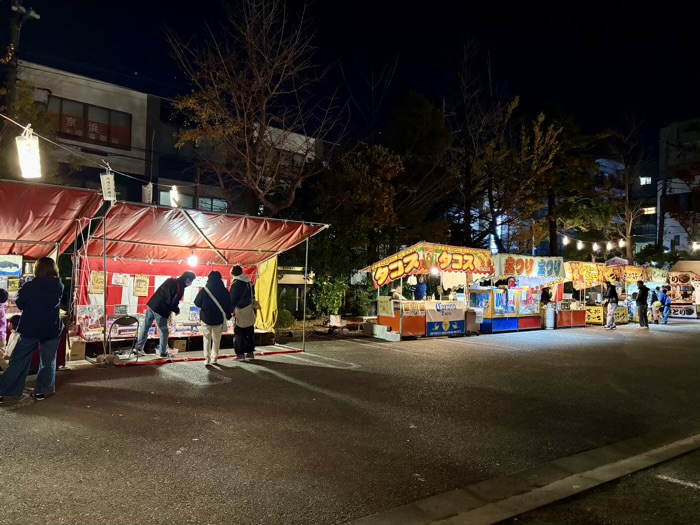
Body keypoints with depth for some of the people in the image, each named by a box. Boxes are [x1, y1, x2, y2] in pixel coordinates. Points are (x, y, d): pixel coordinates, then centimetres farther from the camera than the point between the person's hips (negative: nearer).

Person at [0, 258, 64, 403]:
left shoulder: (29, 286, -11)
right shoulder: (59, 286, -3)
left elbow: (19, 304, 2)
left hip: (30, 329, -1)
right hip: (52, 329, 2)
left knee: (18, 361, 8)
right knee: (48, 361, 11)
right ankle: (42, 391, 13)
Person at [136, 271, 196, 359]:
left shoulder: (170, 280, 10)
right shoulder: (180, 288, -15)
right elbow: (173, 303, -17)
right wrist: (177, 310, 5)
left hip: (152, 305, 8)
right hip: (161, 310, -8)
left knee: (145, 326, 17)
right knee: (164, 331, 7)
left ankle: (139, 347, 25)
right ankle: (163, 352, 16)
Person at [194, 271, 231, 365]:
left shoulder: (204, 290, -13)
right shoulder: (224, 291, -8)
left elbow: (197, 303, -2)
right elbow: (229, 305, 0)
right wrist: (227, 316, 13)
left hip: (206, 319, -1)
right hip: (219, 320, 1)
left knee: (207, 339, 11)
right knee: (216, 339, 14)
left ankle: (207, 358, 4)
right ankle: (214, 358, 15)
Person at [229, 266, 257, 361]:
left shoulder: (236, 283, -11)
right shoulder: (249, 282, 9)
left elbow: (232, 299, -10)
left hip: (241, 312, -7)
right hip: (250, 312, 7)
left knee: (239, 333, 0)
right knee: (250, 333, 12)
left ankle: (240, 354, 0)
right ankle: (250, 352, 17)